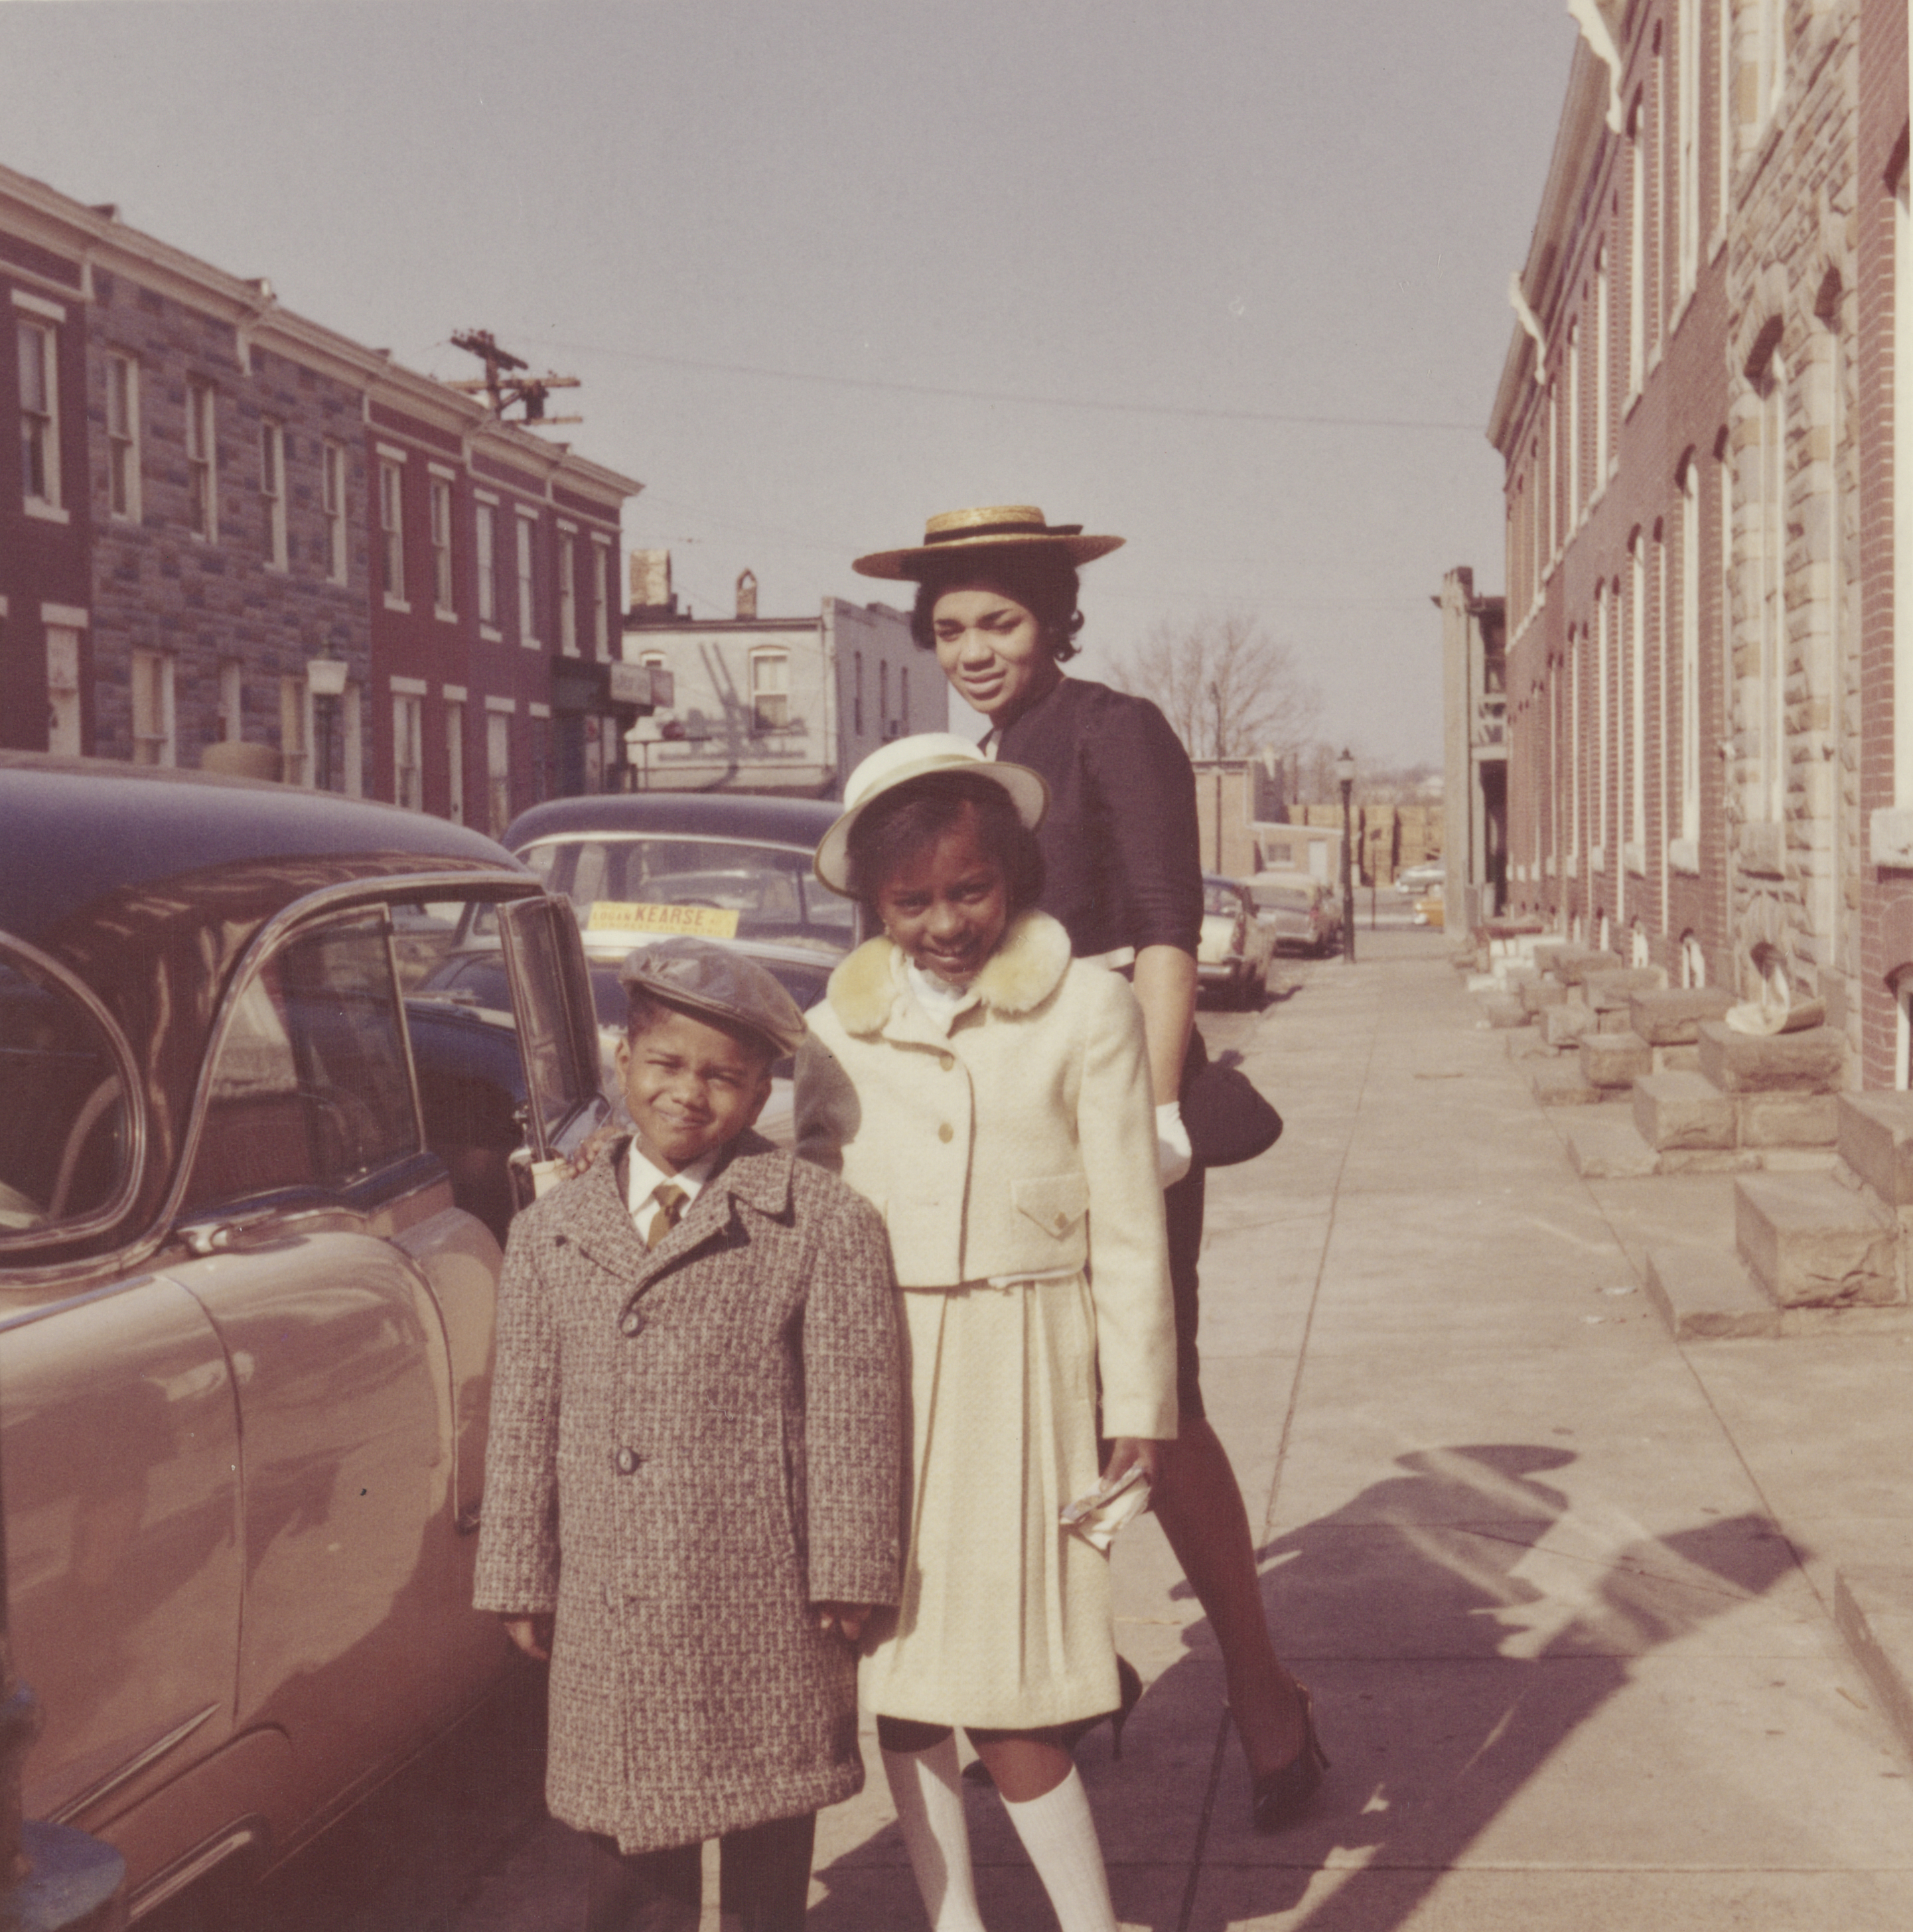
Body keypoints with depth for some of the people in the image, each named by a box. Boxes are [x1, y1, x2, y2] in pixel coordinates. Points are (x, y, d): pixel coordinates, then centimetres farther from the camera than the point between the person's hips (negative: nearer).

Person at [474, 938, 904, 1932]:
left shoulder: (823, 1222, -4)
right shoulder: (549, 1232, 7)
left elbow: (853, 1409, -6)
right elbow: (524, 1421, 9)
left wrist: (847, 1574, -8)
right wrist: (521, 1581, 8)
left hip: (760, 1602, -3)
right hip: (607, 1614, 3)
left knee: (769, 1846, 12)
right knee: (627, 1833, 14)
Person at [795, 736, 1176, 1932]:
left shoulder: (1088, 1010, -1)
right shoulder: (836, 1029, 8)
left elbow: (1129, 1226, 0)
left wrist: (1140, 1409, -1)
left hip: (1018, 1371, -3)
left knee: (1009, 1699, -5)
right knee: (901, 1667, 9)